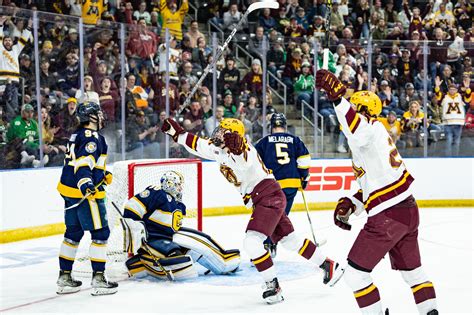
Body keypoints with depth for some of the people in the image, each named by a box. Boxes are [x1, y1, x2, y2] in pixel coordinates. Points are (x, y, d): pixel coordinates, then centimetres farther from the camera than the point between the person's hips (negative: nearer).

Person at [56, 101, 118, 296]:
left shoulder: (77, 136, 17)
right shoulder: (92, 138, -14)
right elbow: (83, 162, -27)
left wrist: (103, 174, 34)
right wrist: (85, 184, -40)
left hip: (69, 190, 10)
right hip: (85, 193, -10)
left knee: (74, 233, 16)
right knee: (100, 233, -4)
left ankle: (64, 278, 21)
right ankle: (98, 280, -4)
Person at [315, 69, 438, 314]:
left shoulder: (372, 129, -10)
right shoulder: (375, 135, 21)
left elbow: (357, 129, -38)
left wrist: (337, 97, -44)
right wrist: (351, 205, 12)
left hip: (387, 217, -10)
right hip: (409, 210, 10)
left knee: (355, 273, -2)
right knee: (412, 269, 25)